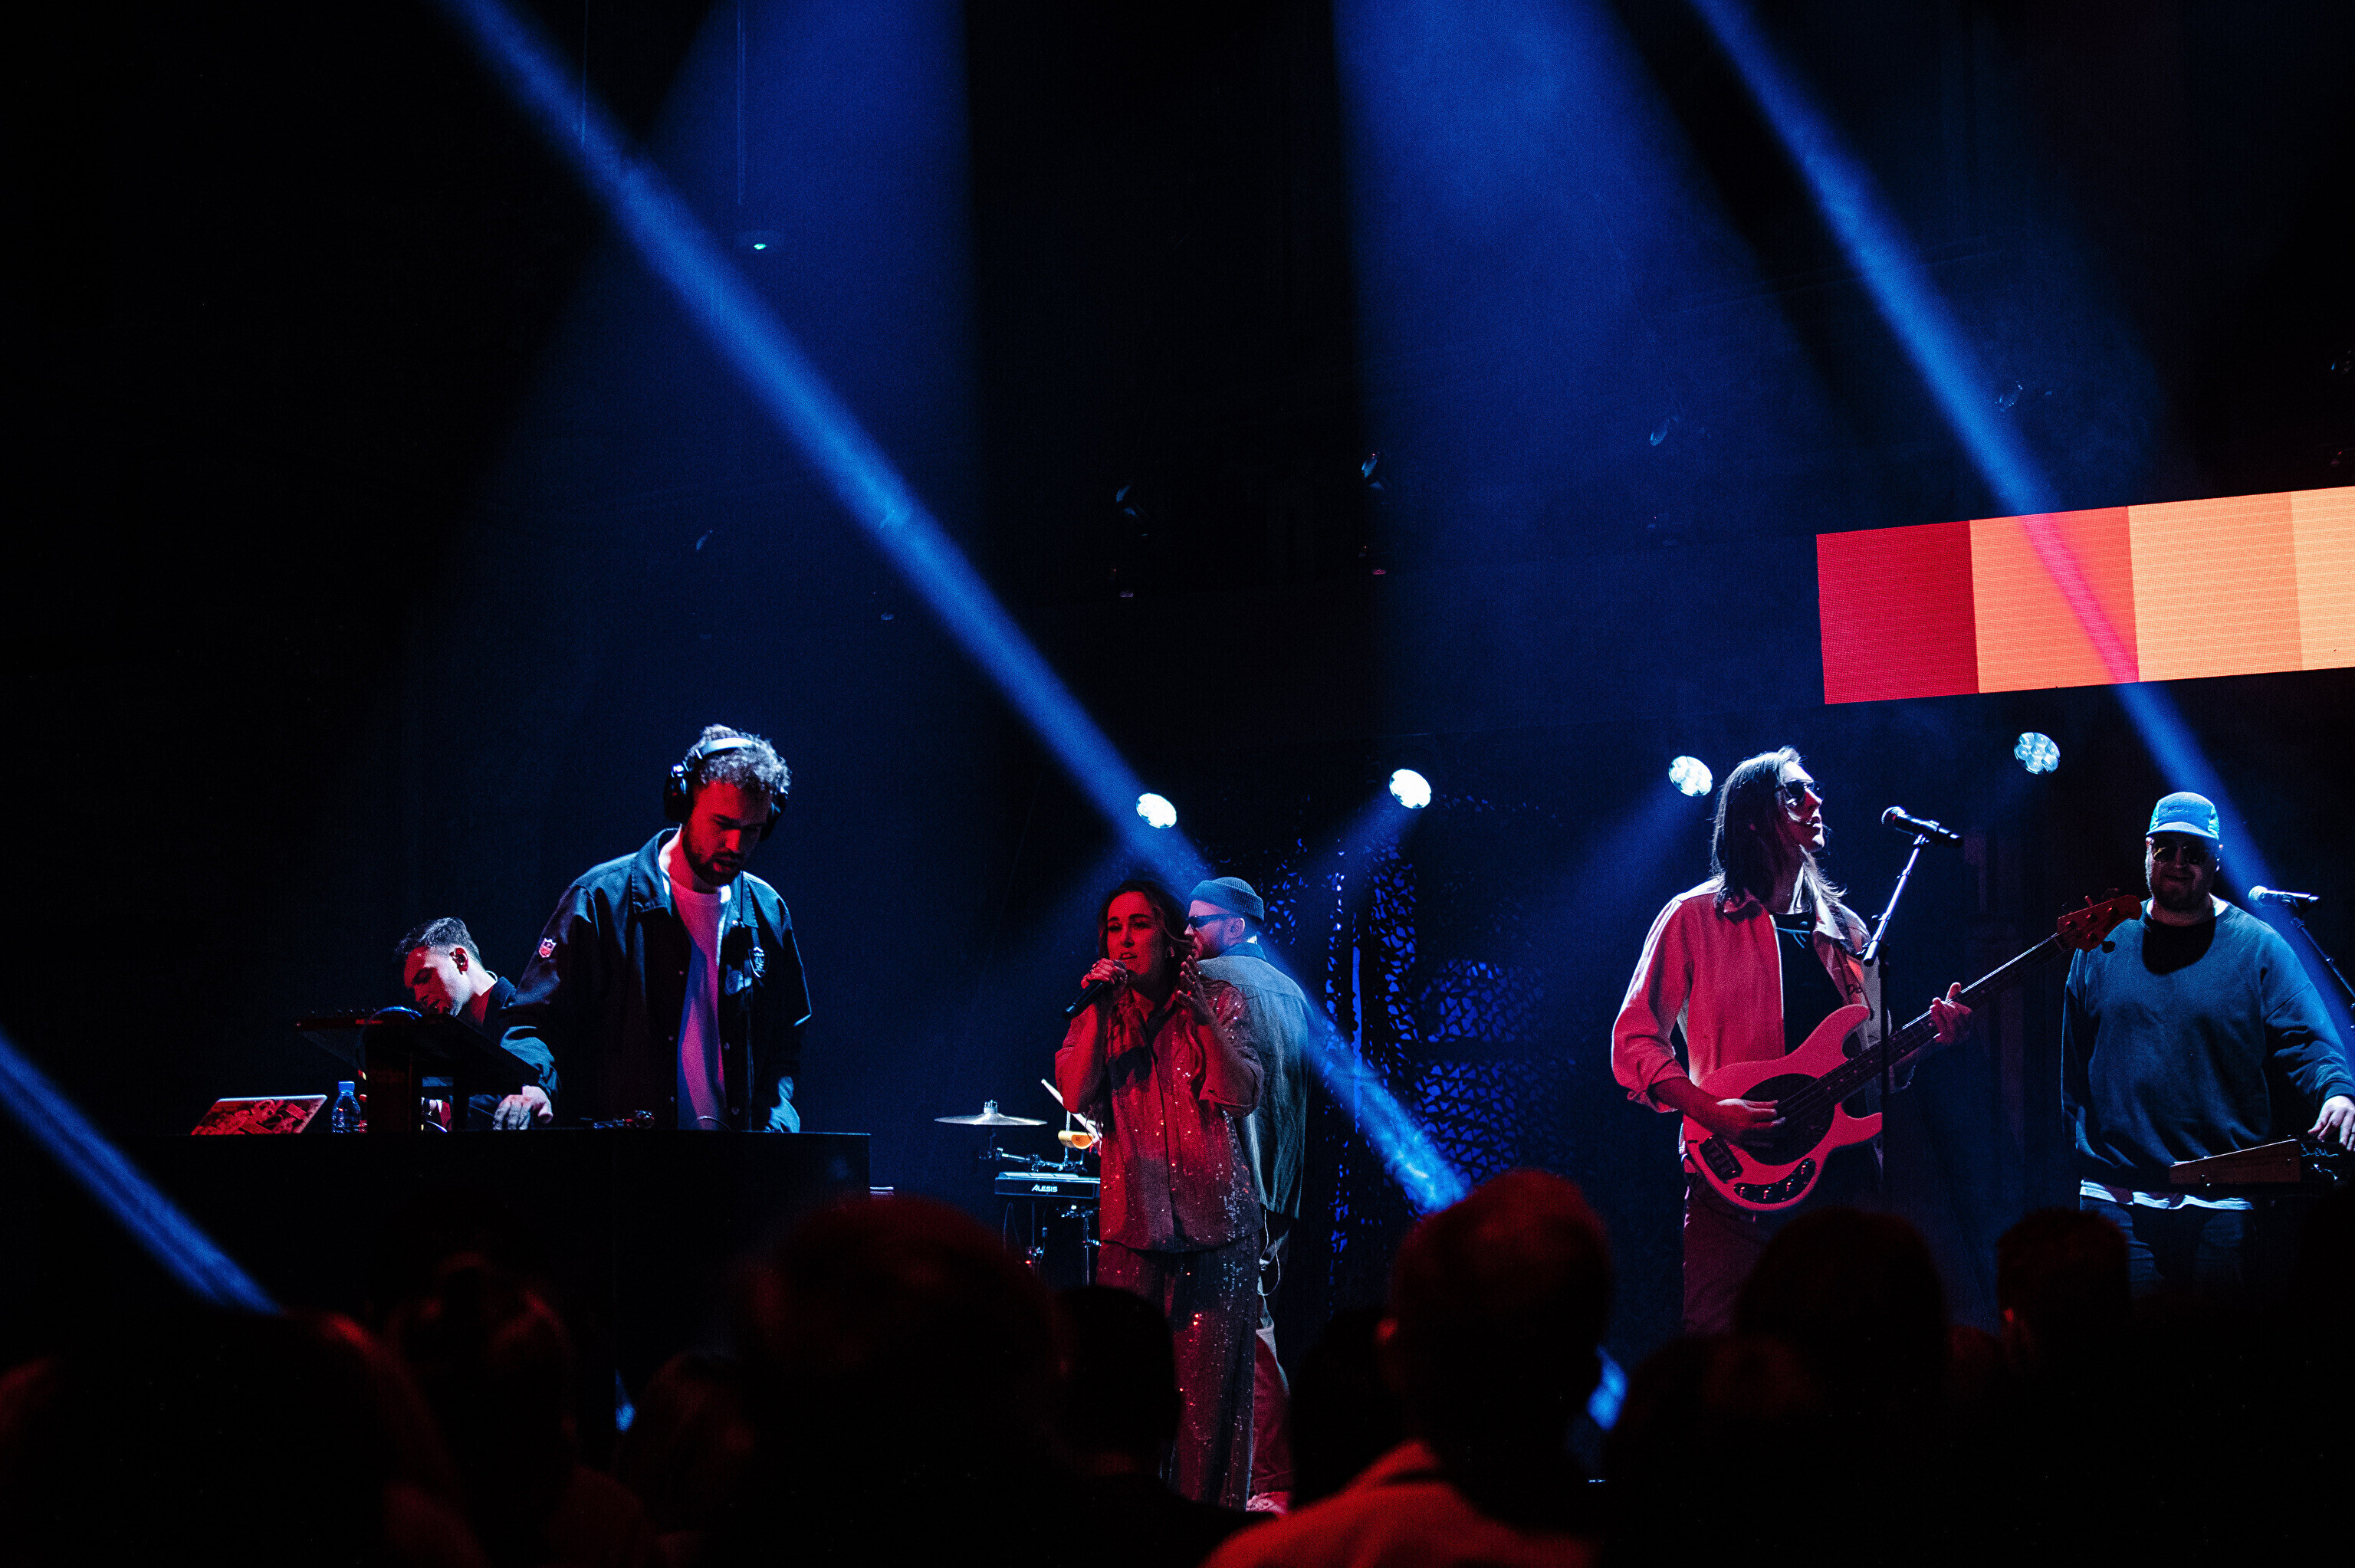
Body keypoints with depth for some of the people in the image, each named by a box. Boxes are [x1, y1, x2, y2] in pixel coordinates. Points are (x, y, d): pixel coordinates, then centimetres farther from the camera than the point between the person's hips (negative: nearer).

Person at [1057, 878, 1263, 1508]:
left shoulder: (1222, 1002, 4)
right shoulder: (1098, 1017, 10)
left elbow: (1241, 1096, -9)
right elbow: (1075, 1097, -5)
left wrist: (1201, 1012, -17)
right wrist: (1098, 1012, -10)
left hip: (1215, 1217, -1)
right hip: (1133, 1219, 2)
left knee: (1209, 1383, -3)